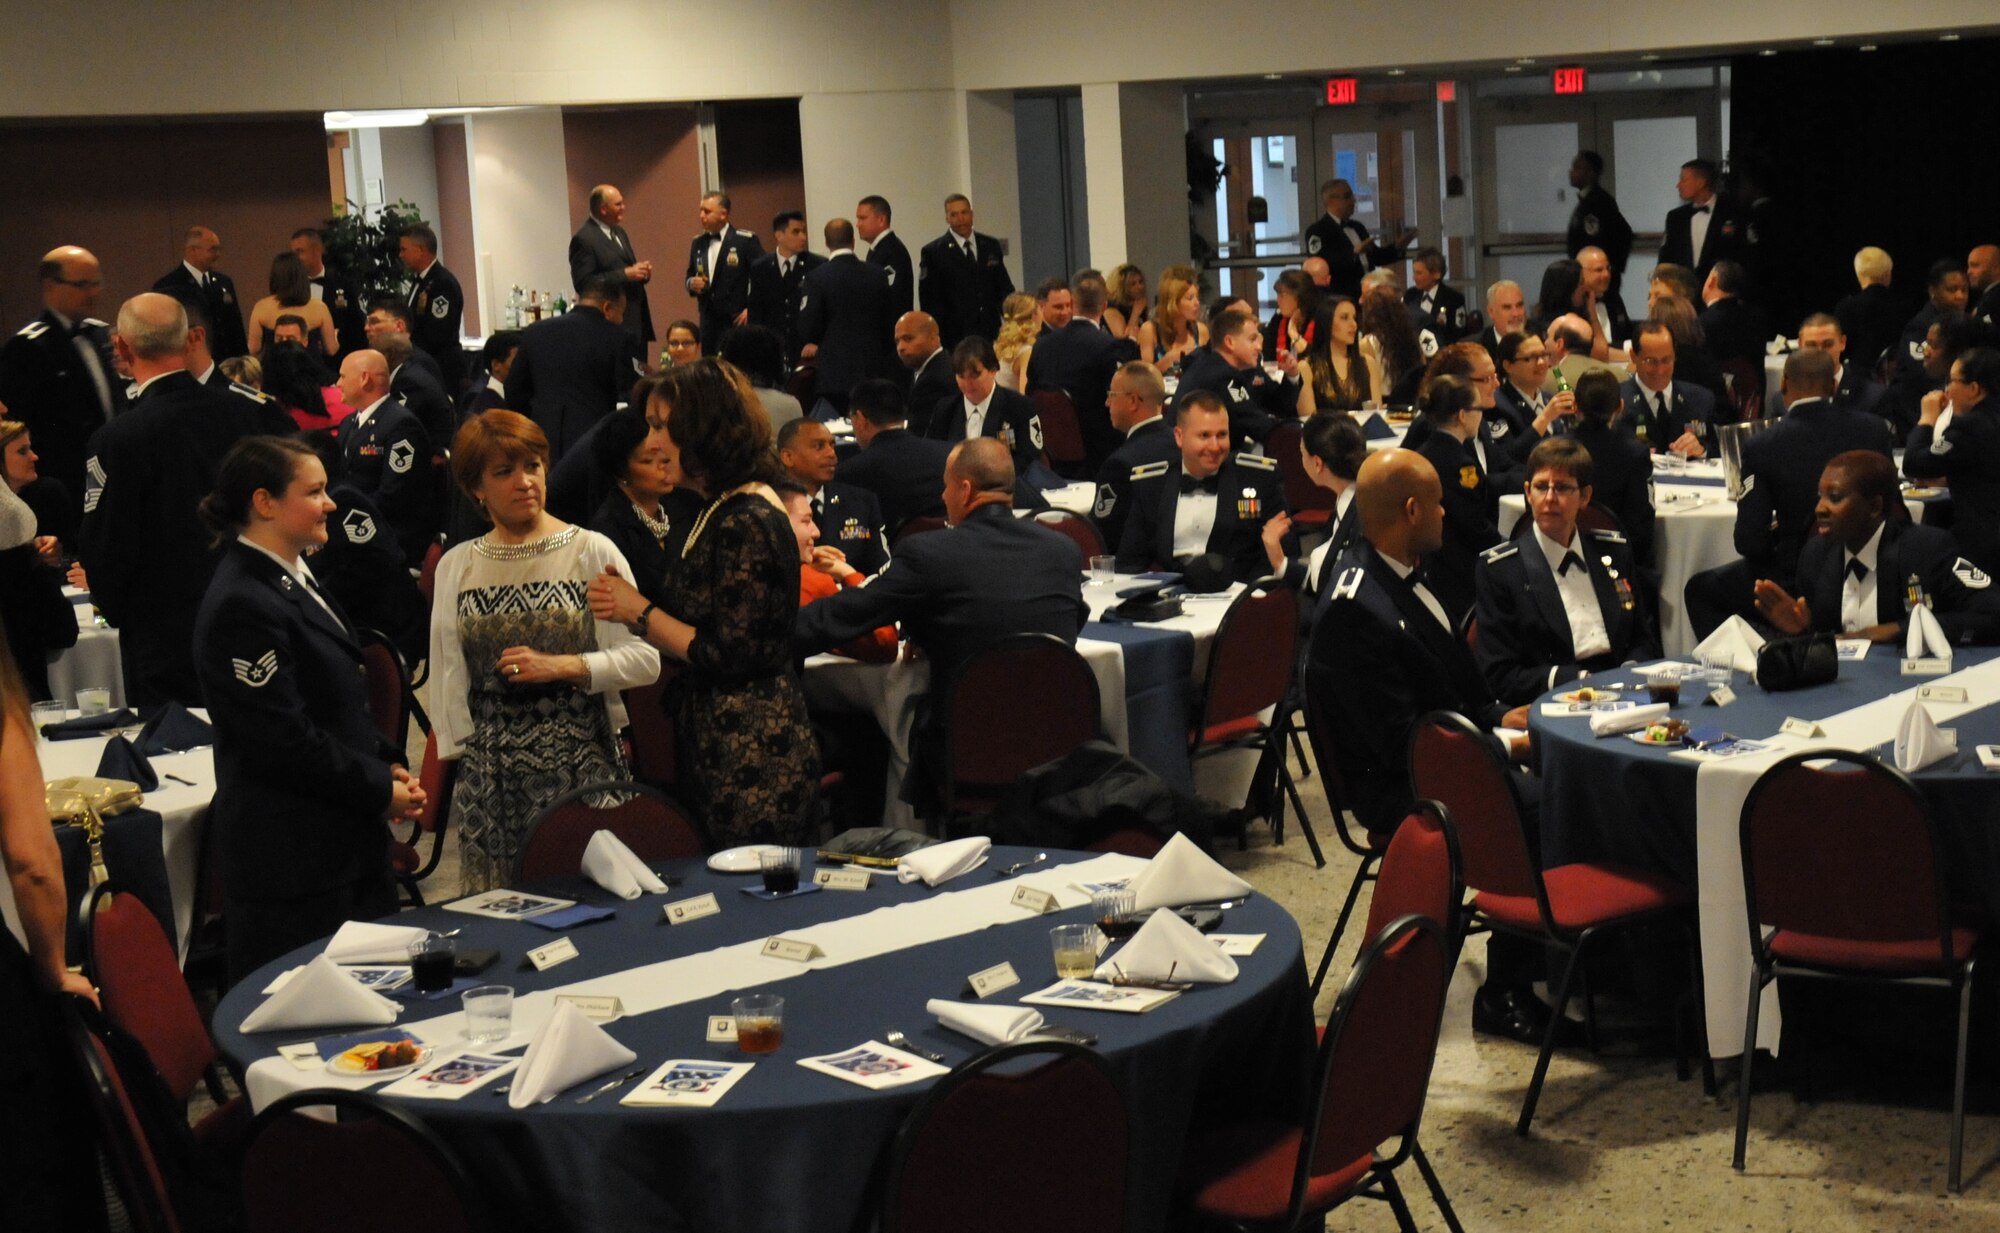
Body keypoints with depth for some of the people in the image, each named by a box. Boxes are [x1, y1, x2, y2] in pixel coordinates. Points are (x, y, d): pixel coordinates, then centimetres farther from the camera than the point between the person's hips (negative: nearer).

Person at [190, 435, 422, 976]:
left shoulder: (297, 578, 13)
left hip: (346, 841, 10)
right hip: (289, 857, -10)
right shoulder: (243, 606, -18)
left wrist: (387, 763, 6)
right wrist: (380, 790, -12)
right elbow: (284, 740, -20)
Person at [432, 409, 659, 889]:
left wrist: (561, 666, -14)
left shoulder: (592, 552, 0)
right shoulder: (456, 566, 9)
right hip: (488, 773, 2)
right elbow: (446, 679, 12)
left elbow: (645, 660, -4)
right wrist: (456, 757, 7)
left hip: (582, 760, -2)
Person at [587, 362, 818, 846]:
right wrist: (629, 604, 2)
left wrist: (641, 611, -10)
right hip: (720, 748, 10)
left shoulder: (748, 521, -17)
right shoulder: (721, 510, 13)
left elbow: (728, 655, -19)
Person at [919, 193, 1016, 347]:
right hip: (955, 338, -4)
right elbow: (929, 301, -1)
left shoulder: (991, 245, 12)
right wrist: (937, 339, -7)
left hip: (991, 334, 4)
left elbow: (1004, 288, 16)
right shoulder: (933, 252, 0)